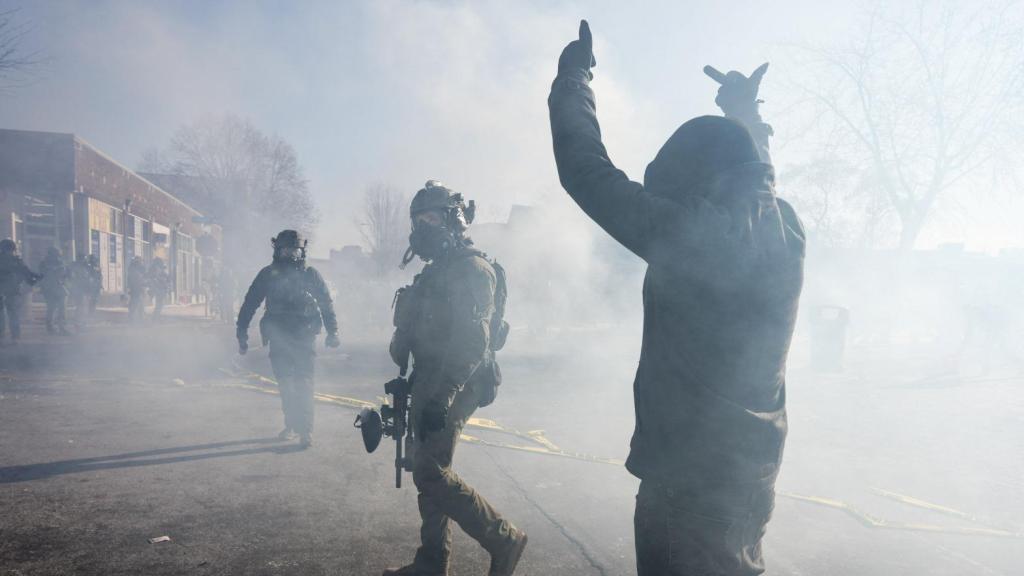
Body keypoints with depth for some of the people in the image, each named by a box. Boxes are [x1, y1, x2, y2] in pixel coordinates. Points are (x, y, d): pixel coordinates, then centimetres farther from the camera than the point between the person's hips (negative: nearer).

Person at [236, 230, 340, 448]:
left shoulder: (311, 274, 2)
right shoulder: (268, 274, 4)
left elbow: (327, 304, 5)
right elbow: (249, 304, 6)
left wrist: (332, 332, -1)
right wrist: (242, 334, 2)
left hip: (303, 338, -2)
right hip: (278, 340, 2)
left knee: (303, 384, -8)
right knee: (284, 385, 9)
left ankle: (306, 431, -5)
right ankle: (291, 425, 23)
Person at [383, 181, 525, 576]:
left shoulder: (471, 269, -14)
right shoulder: (437, 271, 17)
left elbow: (472, 341, -23)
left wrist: (441, 397, -28)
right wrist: (415, 389, 23)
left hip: (452, 389, -10)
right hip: (430, 386, 10)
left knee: (431, 473, -12)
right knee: (428, 472, 13)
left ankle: (503, 539, 1)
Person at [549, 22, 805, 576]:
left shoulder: (694, 235, -22)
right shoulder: (783, 229, 0)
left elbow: (588, 172, -18)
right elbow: (756, 178, 24)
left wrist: (572, 78, -4)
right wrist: (744, 117, 38)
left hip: (689, 480, -8)